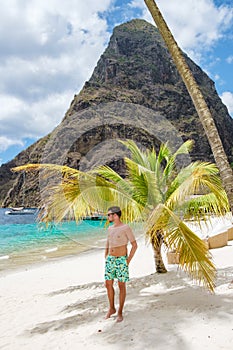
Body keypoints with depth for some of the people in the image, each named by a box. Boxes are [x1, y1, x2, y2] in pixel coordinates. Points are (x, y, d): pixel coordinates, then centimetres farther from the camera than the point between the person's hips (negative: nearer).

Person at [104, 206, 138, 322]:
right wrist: (106, 259, 13)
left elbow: (134, 245, -10)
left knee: (121, 286, 4)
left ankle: (120, 312, 17)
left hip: (121, 260, -6)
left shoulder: (126, 228, -13)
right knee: (108, 284, 9)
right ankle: (111, 309, 29)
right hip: (110, 260, 6)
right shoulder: (110, 228, 9)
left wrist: (128, 261, -10)